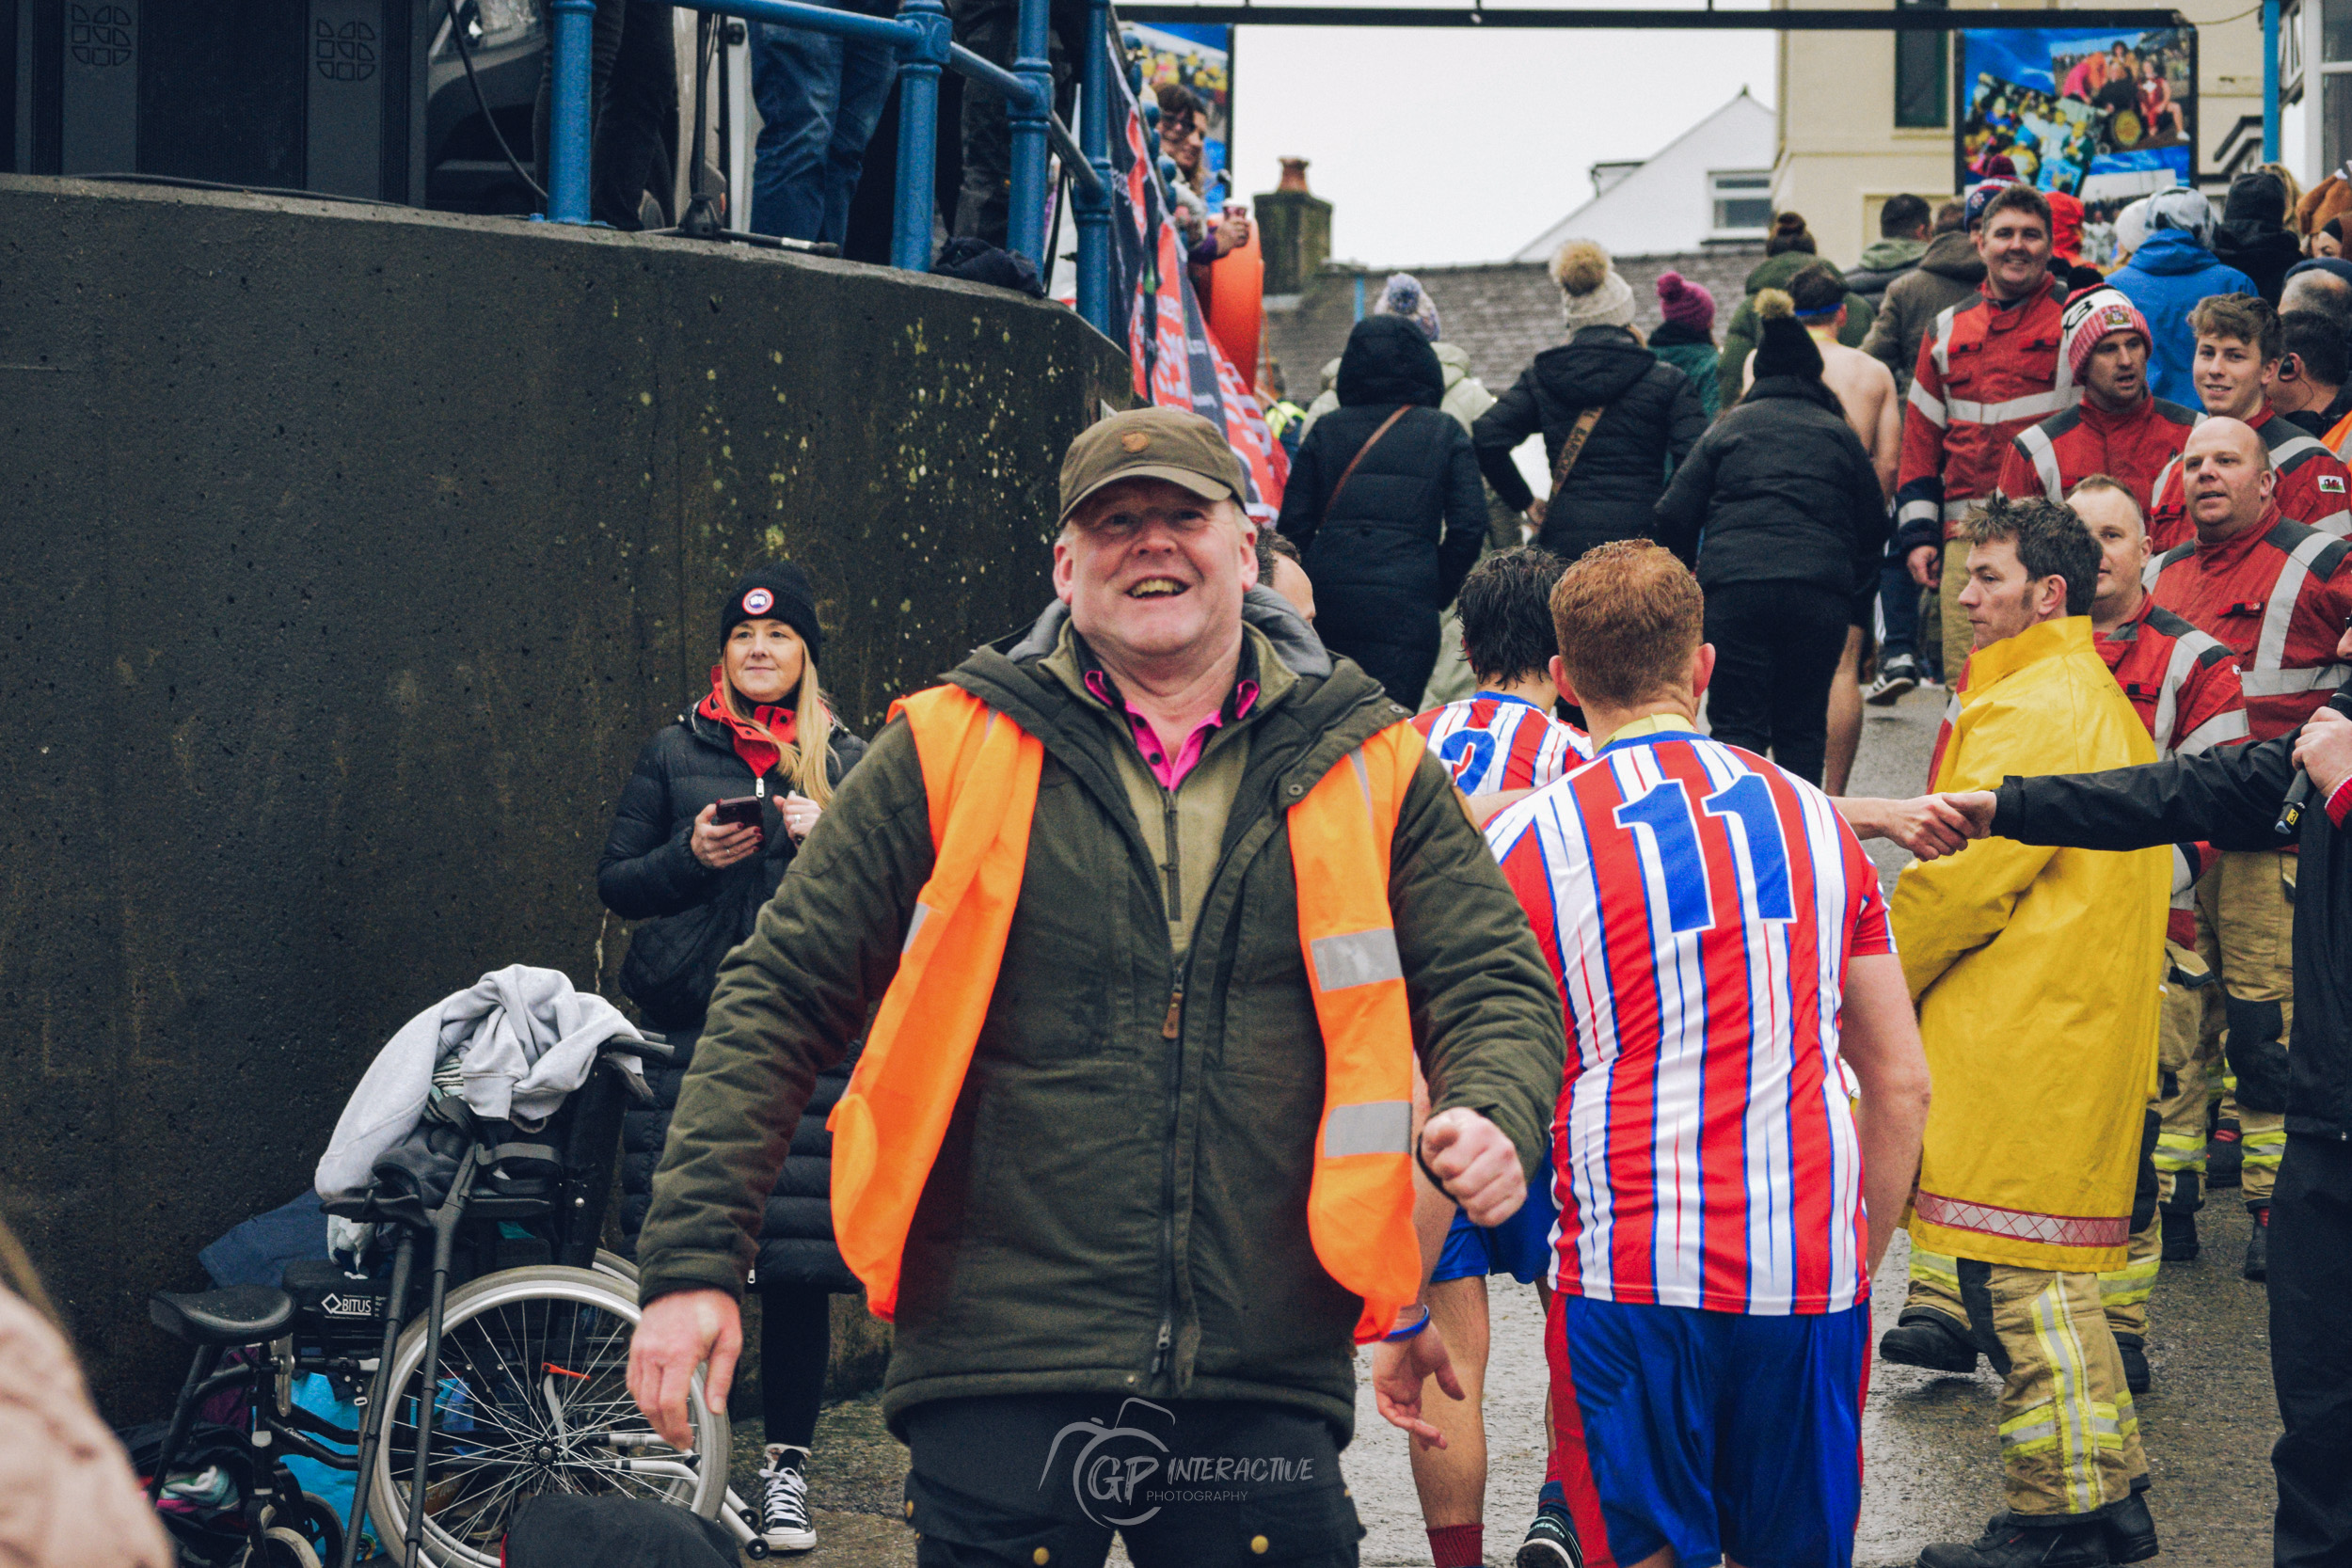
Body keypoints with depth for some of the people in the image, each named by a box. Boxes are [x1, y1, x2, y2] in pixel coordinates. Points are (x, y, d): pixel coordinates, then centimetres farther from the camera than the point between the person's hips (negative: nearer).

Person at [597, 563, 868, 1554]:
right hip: (689, 1031, 0)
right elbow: (614, 881, 11)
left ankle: (785, 1468, 6)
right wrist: (689, 856, -7)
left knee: (800, 1260, -3)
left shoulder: (849, 764, 12)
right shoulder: (674, 753, 12)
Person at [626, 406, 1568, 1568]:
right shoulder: (949, 754, 4)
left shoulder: (1367, 769, 9)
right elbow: (778, 999, 6)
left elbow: (1497, 984, 12)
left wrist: (1491, 1119, -11)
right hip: (999, 1377, -1)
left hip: (1267, 1388, 2)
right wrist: (692, 1260, -1)